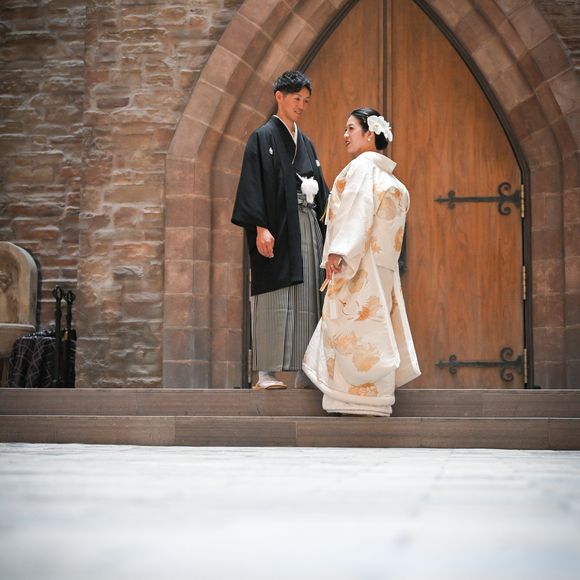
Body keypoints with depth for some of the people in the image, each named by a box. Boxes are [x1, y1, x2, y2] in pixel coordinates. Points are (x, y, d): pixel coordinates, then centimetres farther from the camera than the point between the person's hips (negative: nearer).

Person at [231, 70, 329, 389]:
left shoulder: (306, 144, 20)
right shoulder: (263, 137, 0)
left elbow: (320, 191, 20)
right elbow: (252, 185, -9)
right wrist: (261, 228, -19)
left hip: (308, 228, 7)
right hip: (277, 229, -7)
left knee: (307, 301, 4)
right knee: (274, 300, -9)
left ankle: (305, 373, 7)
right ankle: (265, 373, -8)